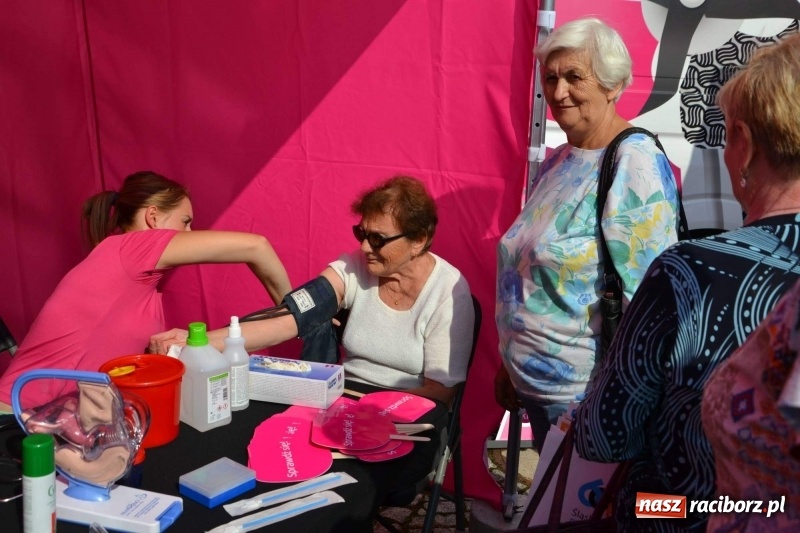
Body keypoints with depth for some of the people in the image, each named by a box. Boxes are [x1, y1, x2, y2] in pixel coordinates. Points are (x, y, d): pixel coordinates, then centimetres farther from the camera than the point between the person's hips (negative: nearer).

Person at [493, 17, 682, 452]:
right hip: (536, 384, 8)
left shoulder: (635, 163, -17)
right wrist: (509, 365, 17)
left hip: (588, 396, -8)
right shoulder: (557, 162, 7)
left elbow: (641, 294, -21)